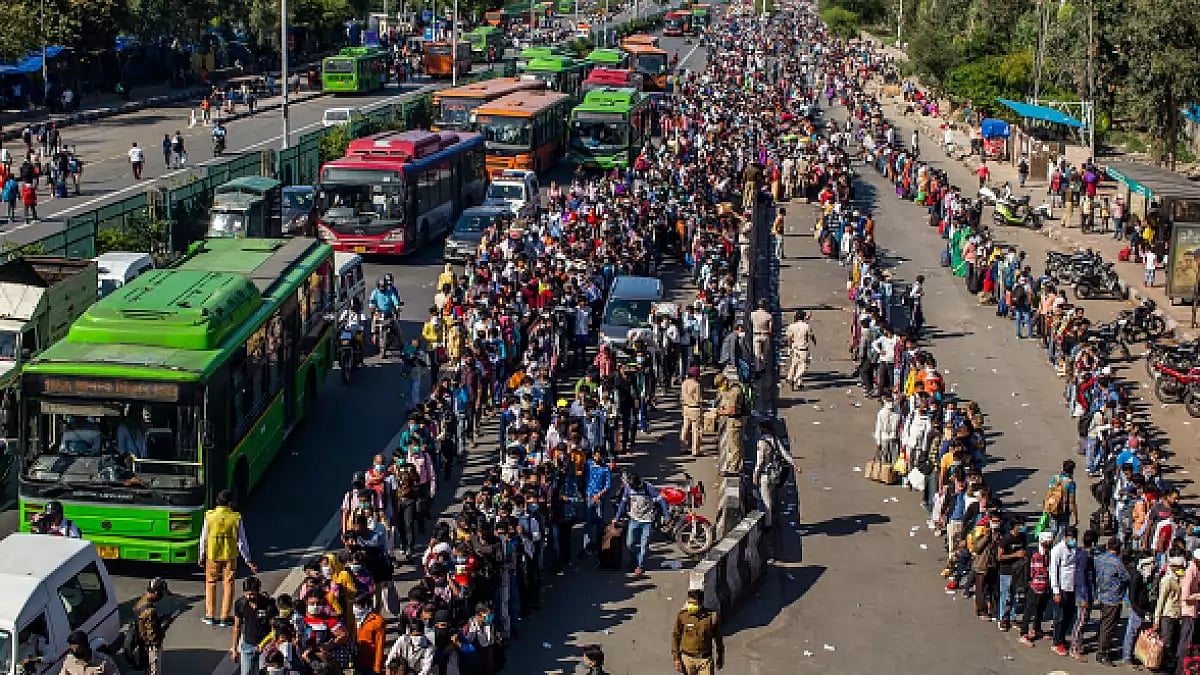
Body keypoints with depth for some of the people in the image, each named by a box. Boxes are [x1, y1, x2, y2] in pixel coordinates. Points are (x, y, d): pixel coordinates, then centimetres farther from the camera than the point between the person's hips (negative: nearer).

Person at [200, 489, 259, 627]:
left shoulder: (209, 516, -9)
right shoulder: (236, 518, -11)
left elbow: (203, 538, -2)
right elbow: (241, 541, -6)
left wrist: (201, 557, 11)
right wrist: (248, 561, 3)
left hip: (212, 555, 0)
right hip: (230, 556, 0)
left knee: (211, 584, 15)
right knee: (228, 585, 9)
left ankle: (210, 616, 17)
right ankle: (224, 618, 11)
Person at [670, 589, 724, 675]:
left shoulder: (712, 616, -8)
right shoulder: (682, 615, -9)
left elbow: (718, 638, 6)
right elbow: (675, 636, -1)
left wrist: (720, 658, 15)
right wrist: (676, 658, -4)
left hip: (705, 659, -1)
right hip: (688, 658, 1)